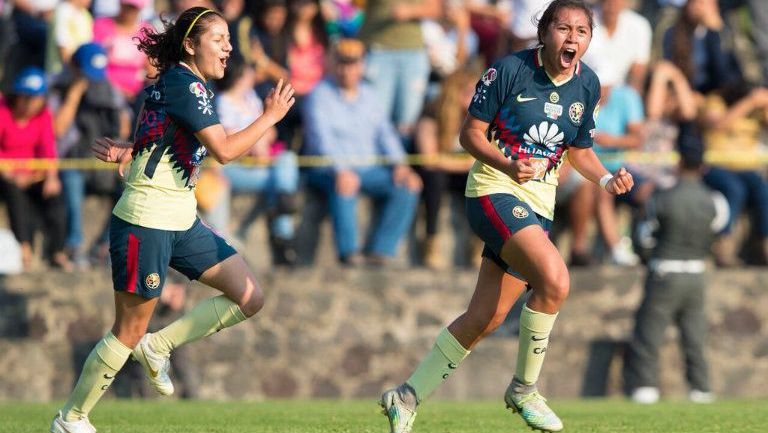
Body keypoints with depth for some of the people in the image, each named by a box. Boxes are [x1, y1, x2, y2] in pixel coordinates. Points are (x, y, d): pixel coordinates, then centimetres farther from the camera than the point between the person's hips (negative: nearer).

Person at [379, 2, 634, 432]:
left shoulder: (588, 85, 4)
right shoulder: (509, 70, -12)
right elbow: (471, 132, -7)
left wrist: (607, 178, -2)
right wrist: (508, 165, -24)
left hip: (539, 204, 7)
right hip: (495, 189, -7)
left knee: (485, 319, 6)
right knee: (554, 279, -29)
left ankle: (408, 397, 21)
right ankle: (524, 389, -10)